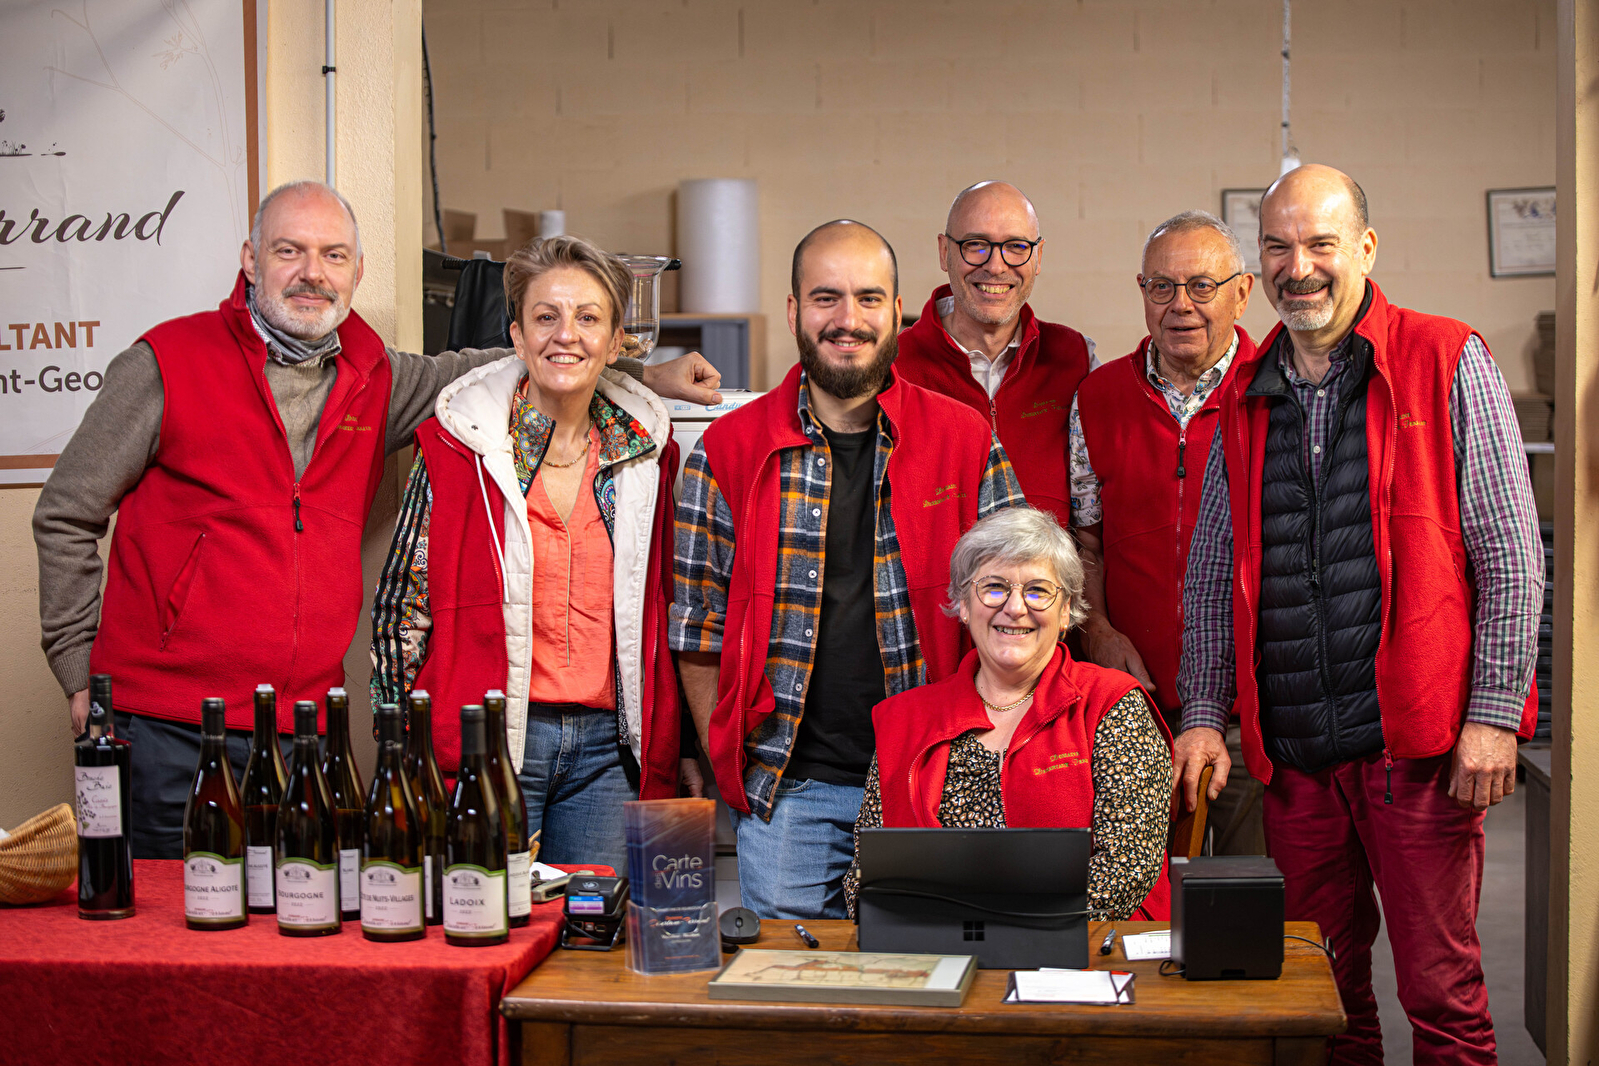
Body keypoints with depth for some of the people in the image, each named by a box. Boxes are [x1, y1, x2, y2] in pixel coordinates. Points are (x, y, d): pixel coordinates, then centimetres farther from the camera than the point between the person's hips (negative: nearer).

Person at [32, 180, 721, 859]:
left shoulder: (375, 382, 9)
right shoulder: (168, 362, -2)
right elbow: (67, 516, 3)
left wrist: (647, 377, 18)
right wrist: (81, 672, 1)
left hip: (307, 730, 4)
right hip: (169, 729, -4)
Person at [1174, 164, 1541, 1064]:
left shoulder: (1447, 364, -1)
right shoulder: (1247, 398, 12)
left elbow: (1511, 553, -4)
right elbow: (1214, 570, 15)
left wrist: (1493, 714, -10)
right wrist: (1203, 712, 6)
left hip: (1418, 741, -4)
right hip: (1294, 751, 4)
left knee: (1442, 990, 2)